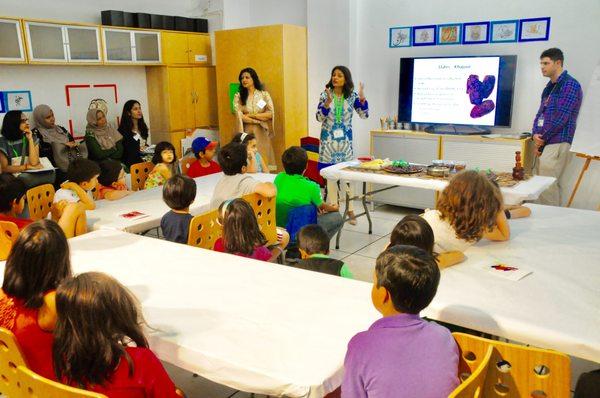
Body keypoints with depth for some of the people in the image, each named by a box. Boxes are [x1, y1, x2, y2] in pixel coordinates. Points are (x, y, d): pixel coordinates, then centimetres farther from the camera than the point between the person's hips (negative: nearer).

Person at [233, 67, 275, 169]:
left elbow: (270, 114, -4)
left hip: (262, 134, 0)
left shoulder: (264, 94, 5)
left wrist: (250, 115, -6)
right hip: (246, 133, 0)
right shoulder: (238, 97, 4)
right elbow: (240, 117, -7)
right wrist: (261, 119, -9)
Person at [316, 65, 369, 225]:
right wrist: (328, 102, -24)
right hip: (328, 139, -1)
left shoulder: (352, 96, -1)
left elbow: (364, 115, -5)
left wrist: (362, 99, -21)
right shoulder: (325, 95, -3)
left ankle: (350, 209, 15)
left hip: (345, 140, 1)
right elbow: (319, 117, -10)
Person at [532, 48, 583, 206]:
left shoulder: (570, 85, -7)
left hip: (557, 144, -9)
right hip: (544, 144, 9)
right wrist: (536, 134, 0)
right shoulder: (549, 87, 20)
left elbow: (561, 118, -15)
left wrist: (542, 138, -8)